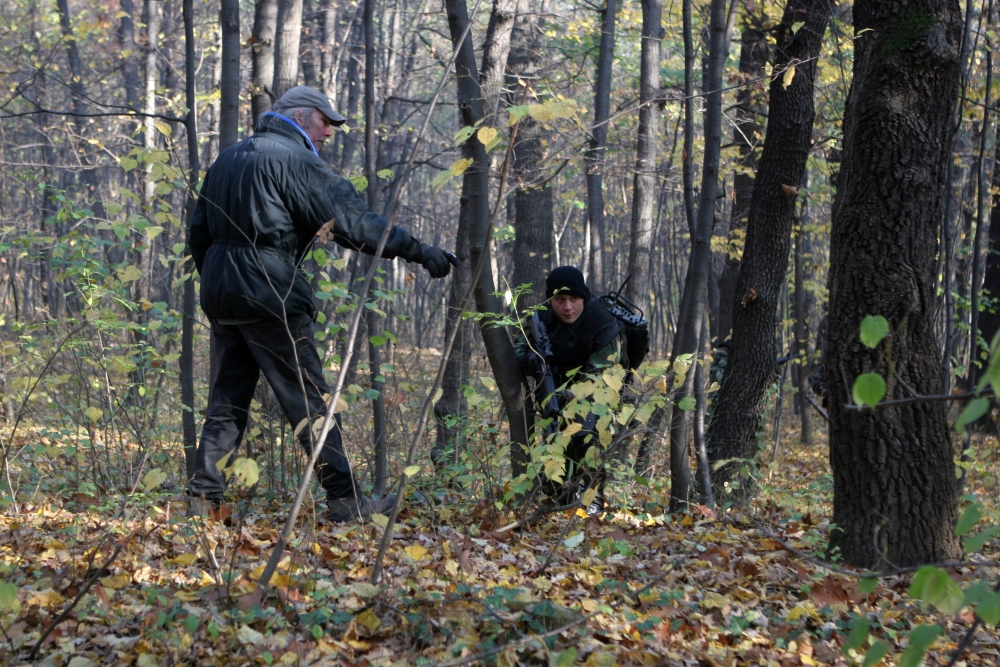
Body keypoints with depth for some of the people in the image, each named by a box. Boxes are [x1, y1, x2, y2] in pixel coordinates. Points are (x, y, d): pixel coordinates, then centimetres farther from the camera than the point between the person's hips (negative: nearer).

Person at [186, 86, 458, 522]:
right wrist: (420, 252, -13)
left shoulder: (228, 159, 19)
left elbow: (200, 232, 22)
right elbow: (352, 221, -14)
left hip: (220, 292, 8)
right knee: (308, 400, -5)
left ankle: (203, 499, 8)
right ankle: (345, 500, -3)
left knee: (228, 398, 12)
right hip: (269, 295, -8)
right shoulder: (294, 160, -7)